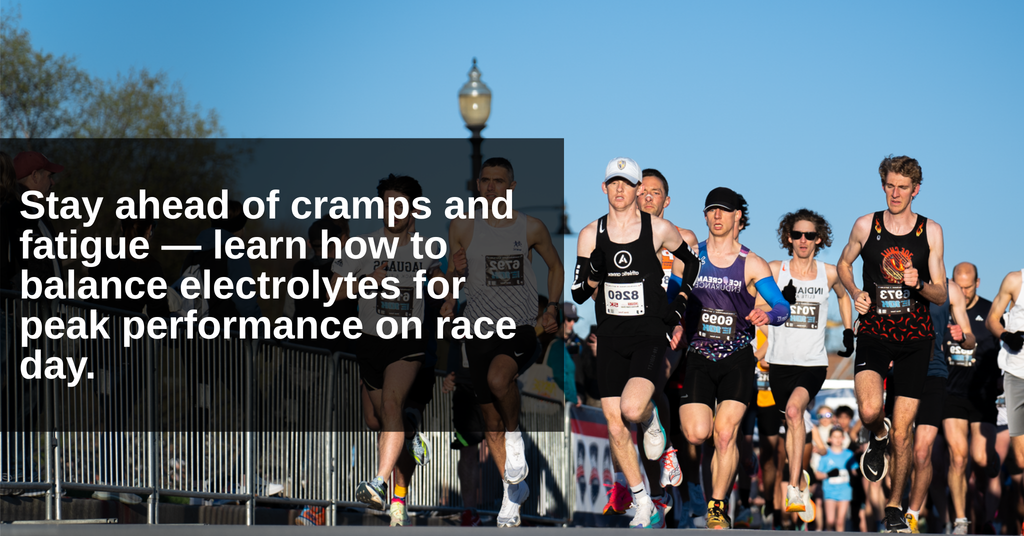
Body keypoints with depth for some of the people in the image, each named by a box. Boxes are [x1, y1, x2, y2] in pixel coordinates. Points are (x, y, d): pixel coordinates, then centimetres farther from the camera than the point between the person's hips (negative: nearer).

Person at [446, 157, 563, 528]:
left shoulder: (531, 228, -1)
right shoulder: (462, 228, 2)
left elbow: (555, 266, 15)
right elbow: (451, 280, 12)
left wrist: (552, 308, 3)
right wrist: (456, 271, -11)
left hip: (522, 329, -3)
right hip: (480, 330, 3)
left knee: (498, 378, -34)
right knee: (491, 421, 7)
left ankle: (516, 436, -5)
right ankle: (513, 490, 27)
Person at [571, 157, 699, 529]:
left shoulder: (659, 229, -3)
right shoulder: (591, 234, 3)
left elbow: (690, 261, 16)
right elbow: (579, 294, 4)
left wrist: (679, 309, 9)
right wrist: (594, 270, -16)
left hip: (650, 334, -3)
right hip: (611, 337, 3)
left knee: (632, 409, -27)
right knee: (615, 428, -1)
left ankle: (650, 420, 12)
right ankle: (646, 510, 11)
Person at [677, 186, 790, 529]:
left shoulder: (752, 265, 4)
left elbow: (782, 307, -2)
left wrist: (767, 315, -25)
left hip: (737, 359, -1)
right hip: (697, 357, 1)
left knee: (725, 434, -14)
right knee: (697, 435, -15)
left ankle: (717, 508, -3)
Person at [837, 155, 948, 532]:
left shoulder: (931, 231, 1)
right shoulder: (866, 226, 1)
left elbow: (941, 295, 3)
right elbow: (844, 264, 19)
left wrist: (920, 284, -19)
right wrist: (856, 294, 0)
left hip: (915, 338, 0)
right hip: (874, 332, 0)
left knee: (902, 431, 1)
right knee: (869, 410, -25)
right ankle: (877, 437, 13)